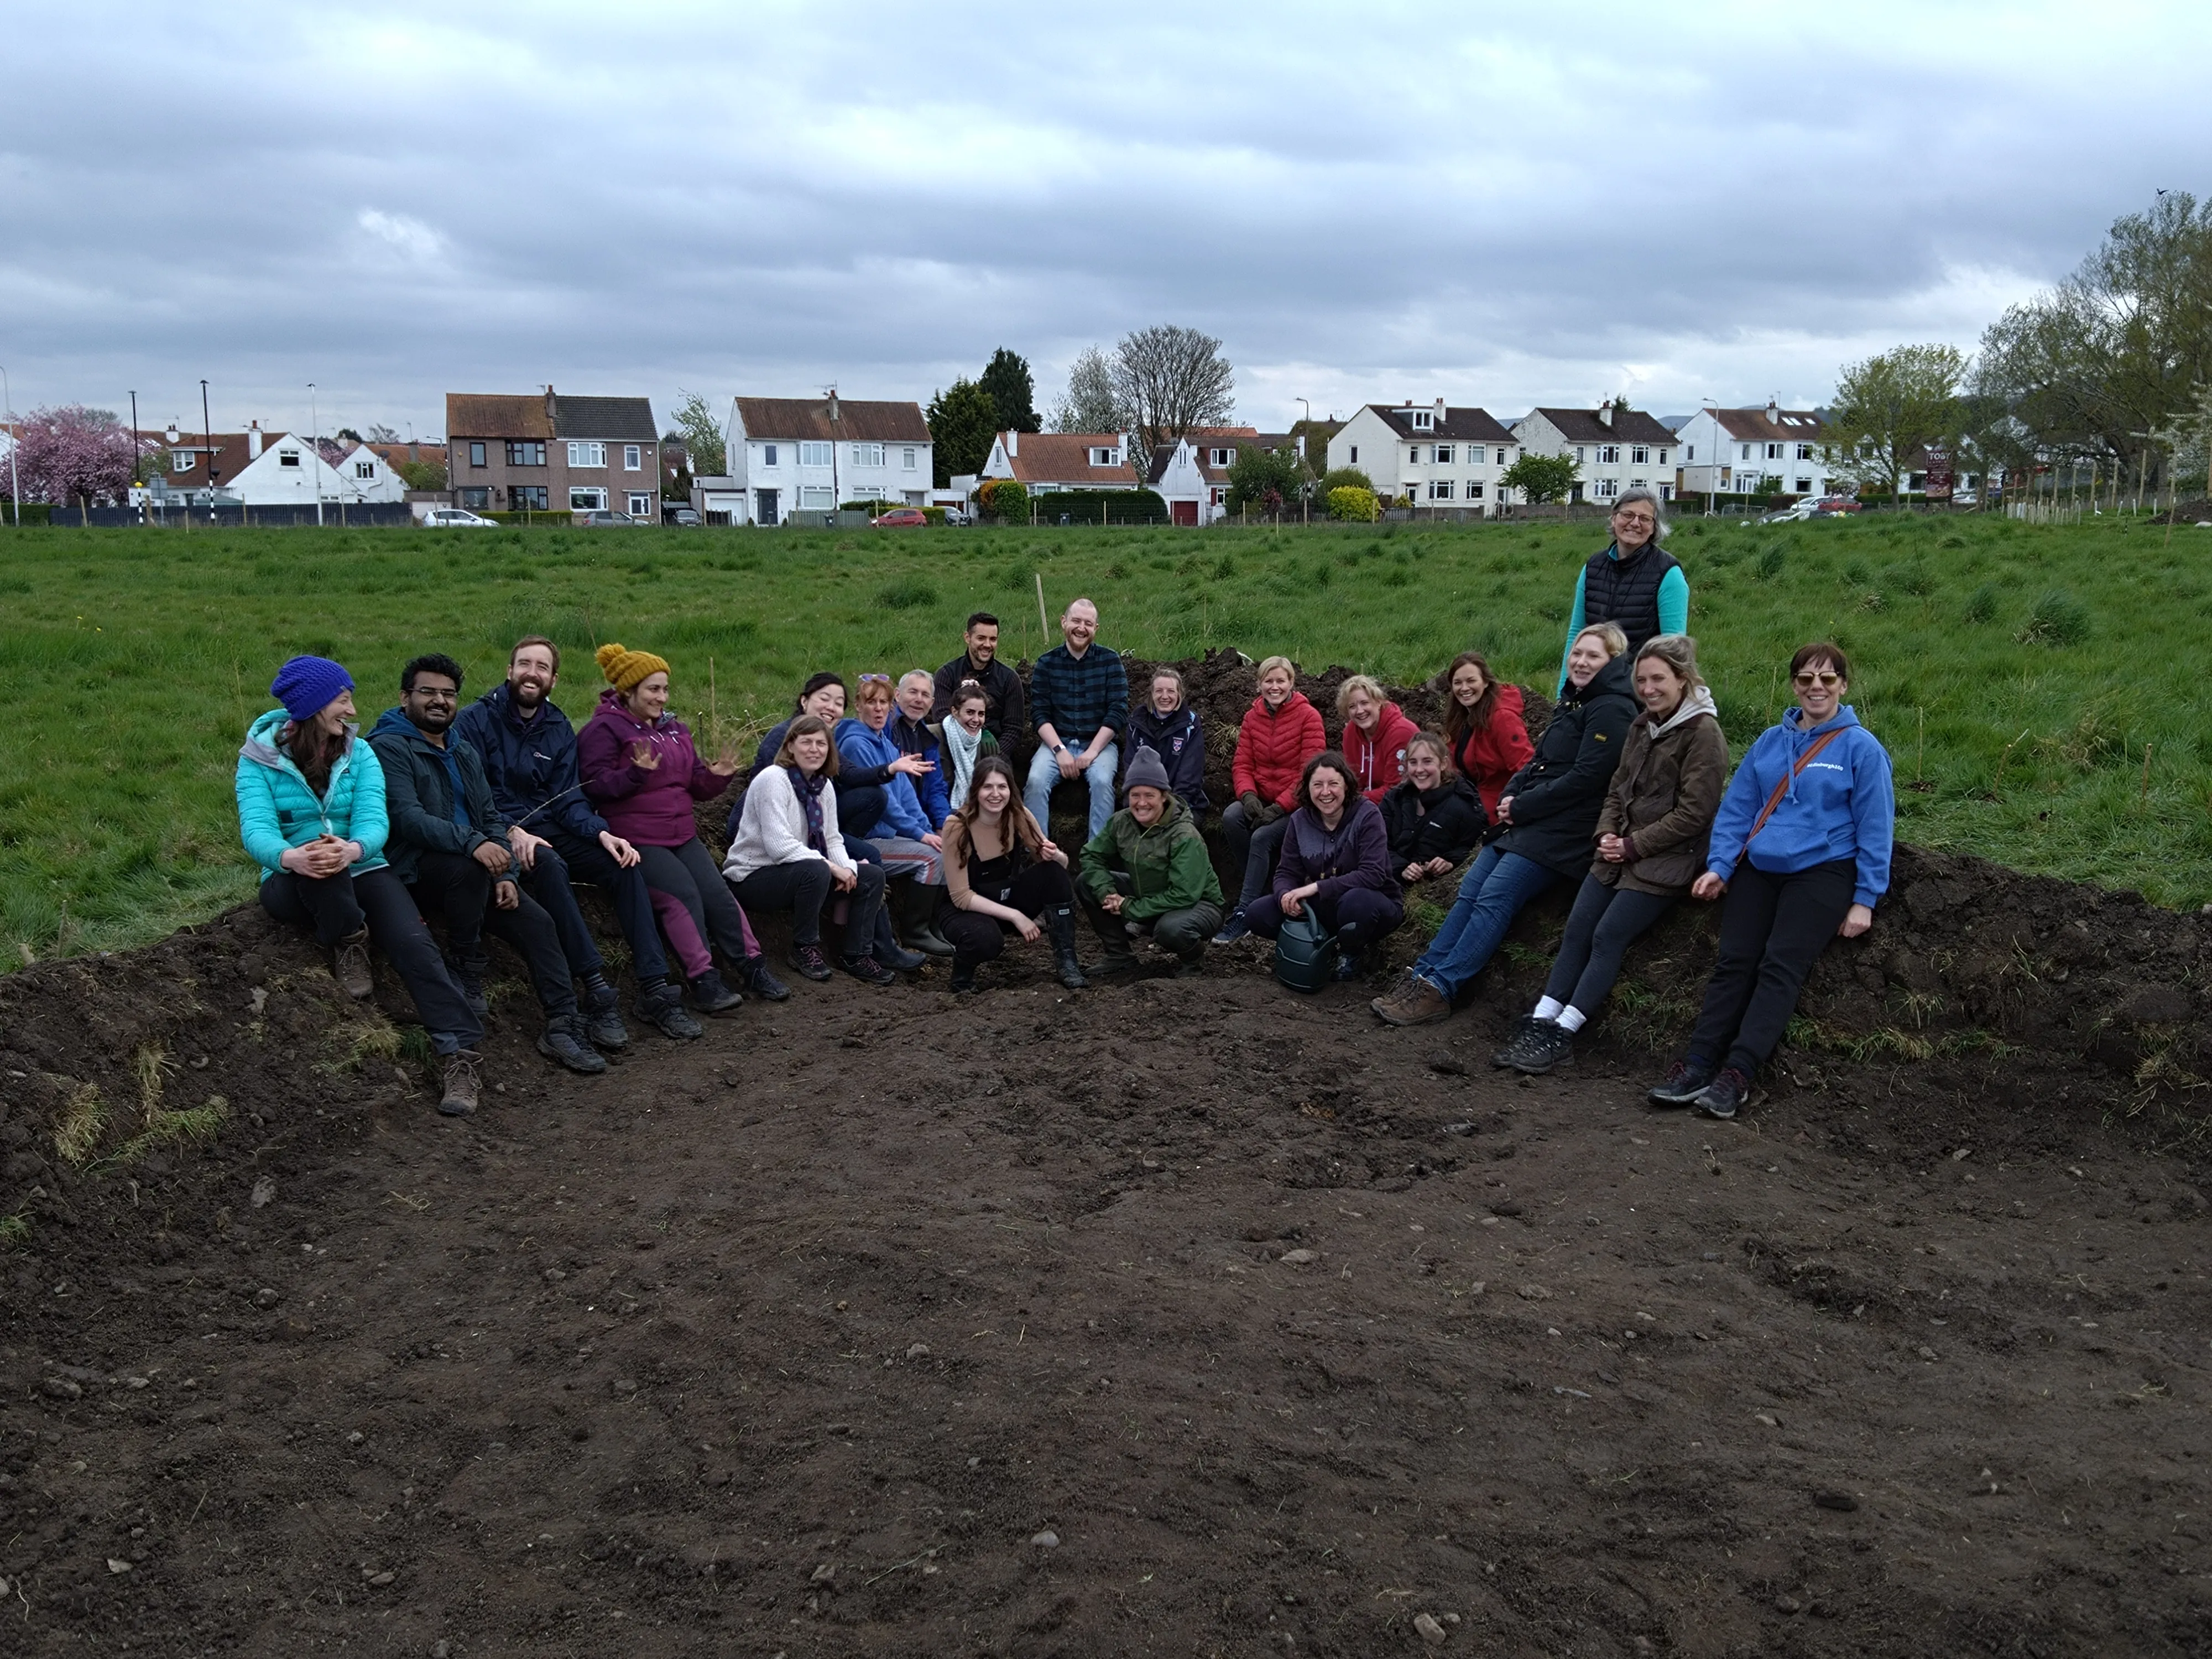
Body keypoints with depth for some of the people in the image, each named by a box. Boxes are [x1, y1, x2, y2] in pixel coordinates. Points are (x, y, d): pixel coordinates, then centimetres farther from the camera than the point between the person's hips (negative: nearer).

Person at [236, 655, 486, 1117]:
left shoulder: (359, 753, 3)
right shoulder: (260, 758, -3)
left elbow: (374, 819, -11)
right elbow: (256, 829, -17)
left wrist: (352, 849, -37)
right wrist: (292, 857, -42)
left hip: (362, 872, 2)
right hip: (292, 885, -2)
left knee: (415, 943, -25)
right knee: (319, 865, -38)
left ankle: (462, 1054, -27)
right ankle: (348, 945, -11)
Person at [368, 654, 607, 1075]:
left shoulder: (465, 754, 19)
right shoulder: (389, 748, -7)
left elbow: (490, 817, 16)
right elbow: (407, 818, -22)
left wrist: (504, 874, -1)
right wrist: (471, 843, -35)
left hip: (470, 868, 7)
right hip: (414, 870, -7)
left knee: (537, 921, -13)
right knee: (468, 866, -37)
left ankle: (564, 1026, -9)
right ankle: (467, 972, -17)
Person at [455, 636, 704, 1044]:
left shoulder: (559, 729, 12)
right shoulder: (477, 720, -3)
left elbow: (567, 799, 6)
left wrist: (601, 833, -14)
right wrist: (512, 832, -27)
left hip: (547, 829, 6)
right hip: (498, 835, -5)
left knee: (624, 864, -18)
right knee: (548, 864, -37)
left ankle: (655, 990, -21)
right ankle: (597, 992, -39)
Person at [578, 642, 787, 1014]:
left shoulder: (674, 729, 18)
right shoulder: (604, 729, -5)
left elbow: (694, 784, 22)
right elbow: (595, 785, -15)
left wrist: (716, 775, 1)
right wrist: (636, 772, -28)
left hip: (682, 835, 7)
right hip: (636, 840, -7)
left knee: (718, 893, -4)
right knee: (682, 894, -23)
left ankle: (753, 969, 4)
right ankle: (703, 982, -19)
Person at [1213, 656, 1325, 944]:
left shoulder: (1309, 717, -8)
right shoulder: (1253, 716, 8)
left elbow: (1309, 772, -13)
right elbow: (1242, 763, 5)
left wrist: (1279, 807, -21)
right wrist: (1248, 795, -16)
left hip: (1294, 805, -5)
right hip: (1261, 799, 5)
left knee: (1262, 837, -30)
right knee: (1230, 817, -27)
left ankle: (1243, 915, -24)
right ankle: (1260, 885, -13)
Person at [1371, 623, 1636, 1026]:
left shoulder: (1612, 710, -10)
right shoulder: (1573, 703, 19)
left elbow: (1585, 778, -18)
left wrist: (1523, 807, -13)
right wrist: (1511, 795, 2)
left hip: (1563, 832, -9)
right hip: (1529, 822, 9)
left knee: (1494, 898, -18)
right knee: (1470, 890, -1)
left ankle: (1438, 990, -18)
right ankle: (1422, 977, -2)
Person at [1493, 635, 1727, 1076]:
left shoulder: (1703, 733, -10)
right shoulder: (1642, 726, 15)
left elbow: (1694, 814, -15)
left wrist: (1633, 845, -14)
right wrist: (1607, 833, -1)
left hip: (1666, 859, -8)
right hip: (1623, 852, 8)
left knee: (1608, 936, -15)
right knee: (1577, 928, -3)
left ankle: (1562, 1035, -12)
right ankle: (1539, 1024, -4)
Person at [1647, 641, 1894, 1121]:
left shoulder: (1861, 747, 1)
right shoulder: (1769, 742, 14)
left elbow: (1875, 828, -2)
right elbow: (1737, 808, 12)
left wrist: (1866, 899, -7)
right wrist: (1719, 865, -1)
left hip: (1821, 870, -4)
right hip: (1759, 866, 4)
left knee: (1781, 965, -18)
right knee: (1733, 961, -9)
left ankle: (1737, 1074, -24)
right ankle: (1697, 1065, -14)